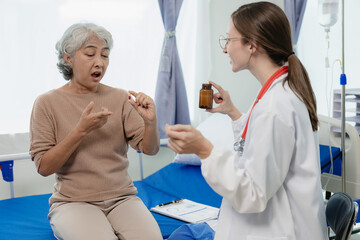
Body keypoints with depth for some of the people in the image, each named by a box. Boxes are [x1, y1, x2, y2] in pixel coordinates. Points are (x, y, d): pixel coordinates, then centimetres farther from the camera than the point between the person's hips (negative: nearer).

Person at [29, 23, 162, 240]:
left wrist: (150, 121, -24)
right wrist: (81, 130, -18)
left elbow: (150, 149, -2)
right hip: (73, 201, -2)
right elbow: (44, 167, -7)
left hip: (122, 197, 2)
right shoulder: (47, 103, -3)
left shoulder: (120, 98, 3)